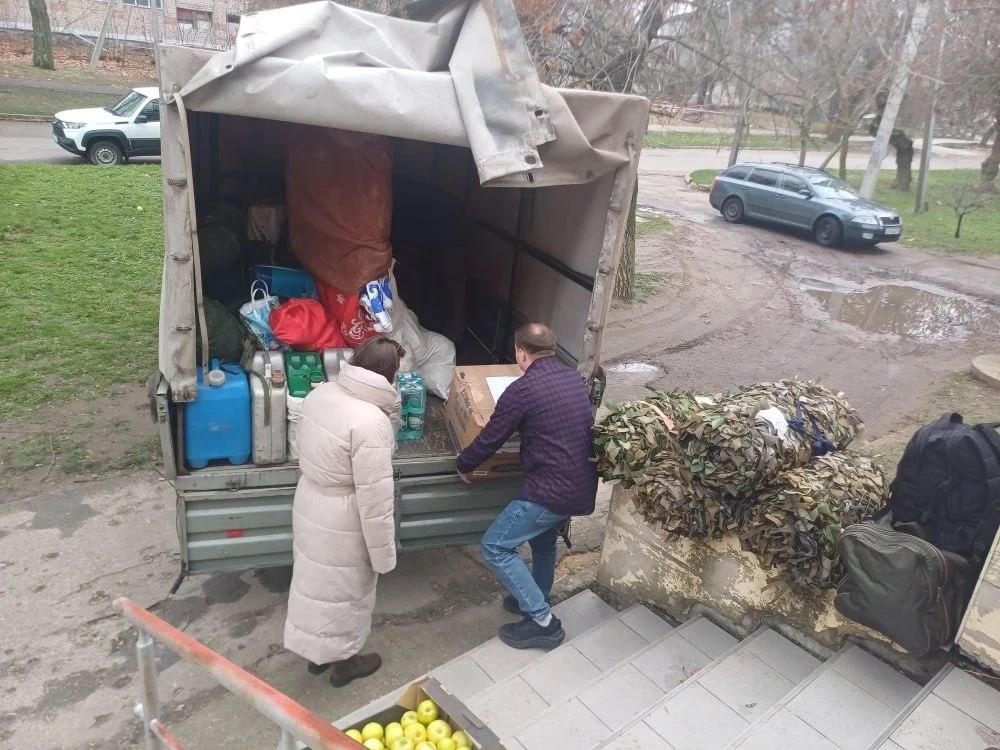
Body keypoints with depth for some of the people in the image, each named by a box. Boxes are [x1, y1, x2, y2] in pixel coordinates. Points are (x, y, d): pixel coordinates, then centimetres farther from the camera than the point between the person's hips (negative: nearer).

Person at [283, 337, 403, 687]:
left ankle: (317, 651, 48)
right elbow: (375, 497, -25)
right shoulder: (371, 423, -31)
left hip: (309, 503, 8)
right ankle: (342, 661, 40)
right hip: (342, 524, -7)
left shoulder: (320, 394, -7)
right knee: (344, 592, 17)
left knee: (315, 579, 26)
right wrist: (384, 553, -14)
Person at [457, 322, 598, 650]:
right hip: (583, 487, 9)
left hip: (552, 489, -9)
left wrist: (463, 465, 12)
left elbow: (490, 439, -7)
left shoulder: (521, 390, -15)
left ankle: (543, 622, 6)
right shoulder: (575, 378, 7)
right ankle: (535, 601, 45)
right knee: (543, 536, 30)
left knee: (495, 546, 3)